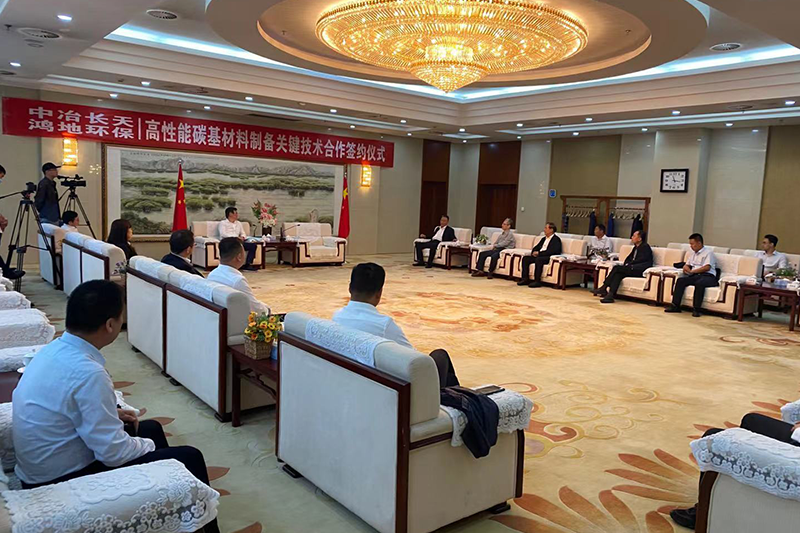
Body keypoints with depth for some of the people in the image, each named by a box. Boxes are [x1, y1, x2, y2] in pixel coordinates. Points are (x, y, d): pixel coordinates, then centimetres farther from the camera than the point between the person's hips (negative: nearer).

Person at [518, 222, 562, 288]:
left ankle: (537, 281, -33)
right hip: (538, 256, 8)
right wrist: (534, 252, 0)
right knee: (525, 258, -11)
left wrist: (539, 253, -17)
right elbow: (535, 248, 26)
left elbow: (553, 251, -18)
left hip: (549, 258, -8)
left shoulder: (556, 239, -4)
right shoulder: (544, 239, 22)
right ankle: (525, 279, -14)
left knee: (538, 259, -37)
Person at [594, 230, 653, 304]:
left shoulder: (645, 246, -2)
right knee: (618, 273, -22)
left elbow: (642, 259, -13)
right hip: (633, 268, 8)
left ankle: (604, 288, -22)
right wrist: (625, 264, 1)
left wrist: (628, 265, -16)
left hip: (641, 270, -8)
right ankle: (610, 295, -36)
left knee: (617, 268, -23)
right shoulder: (636, 247, 25)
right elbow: (629, 258, 24)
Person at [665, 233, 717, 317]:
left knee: (699, 283, -38)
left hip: (707, 276, -6)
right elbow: (686, 265, 24)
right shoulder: (692, 253, 23)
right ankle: (675, 306, -24)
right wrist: (686, 268, -2)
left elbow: (707, 267, -14)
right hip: (695, 275, 6)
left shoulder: (708, 253, -1)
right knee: (680, 280, -20)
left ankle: (696, 309, -35)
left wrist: (692, 271, -15)